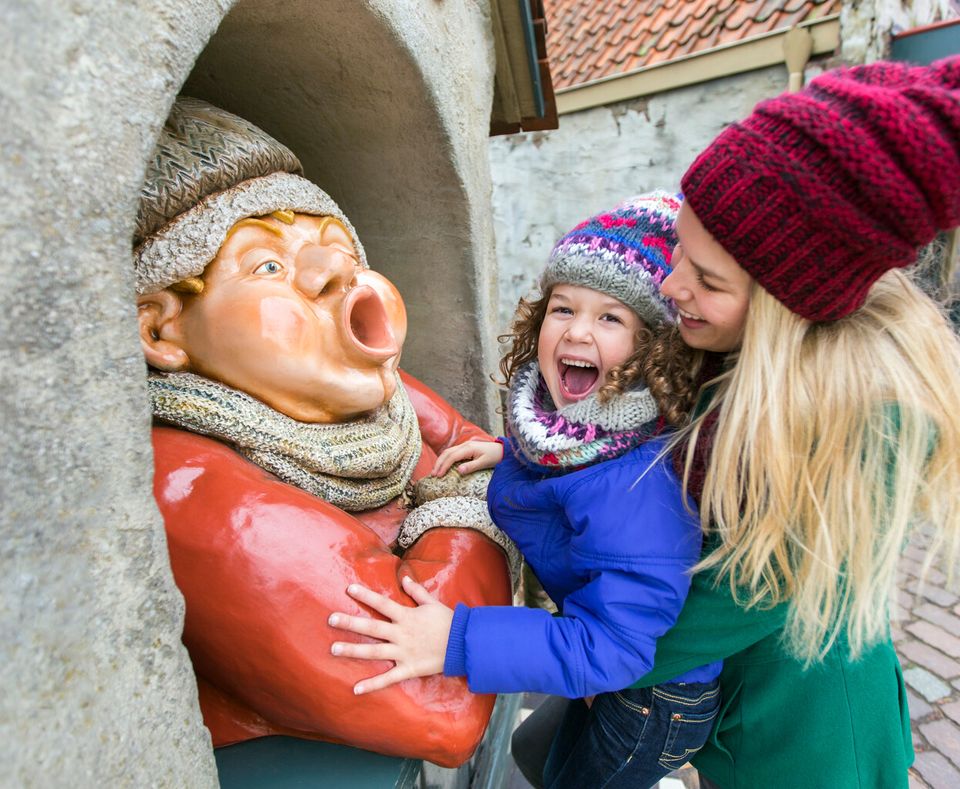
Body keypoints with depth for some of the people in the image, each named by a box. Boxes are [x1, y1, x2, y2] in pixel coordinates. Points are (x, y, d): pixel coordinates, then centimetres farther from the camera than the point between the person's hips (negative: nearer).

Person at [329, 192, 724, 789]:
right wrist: (511, 452, 0)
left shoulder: (634, 482, -40)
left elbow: (614, 643, -40)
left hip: (658, 699, -7)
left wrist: (458, 641, -45)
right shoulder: (582, 416, -15)